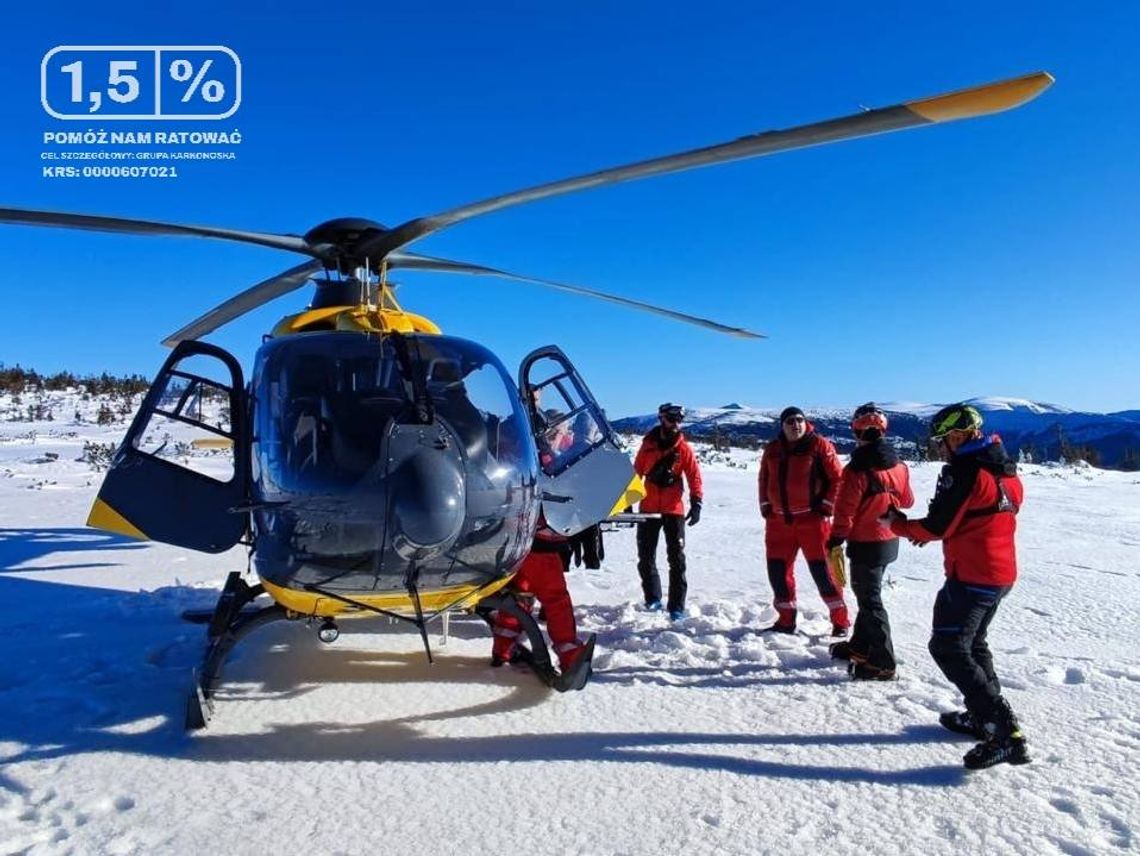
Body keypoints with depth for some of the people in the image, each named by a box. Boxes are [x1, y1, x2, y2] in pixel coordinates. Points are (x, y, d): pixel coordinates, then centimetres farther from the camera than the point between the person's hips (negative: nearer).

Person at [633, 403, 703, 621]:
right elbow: (636, 472, 10)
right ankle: (653, 598, 25)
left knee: (676, 559, -2)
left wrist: (696, 503, -13)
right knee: (645, 557, 9)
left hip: (674, 509, -2)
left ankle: (677, 606, 4)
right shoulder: (648, 444, 3)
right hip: (648, 508, 2)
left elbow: (694, 477, -3)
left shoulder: (683, 448, -2)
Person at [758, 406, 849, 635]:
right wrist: (765, 507, 12)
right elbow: (764, 480, 20)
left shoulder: (819, 445, -4)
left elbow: (837, 478, -4)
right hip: (778, 520, 5)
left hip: (812, 519, -5)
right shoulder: (772, 449, 10)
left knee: (822, 570, -3)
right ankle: (786, 620, 21)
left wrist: (826, 507, -8)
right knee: (778, 570, 7)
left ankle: (840, 621, 11)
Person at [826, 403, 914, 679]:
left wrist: (835, 540, -8)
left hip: (865, 544, -8)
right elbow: (906, 501, 14)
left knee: (870, 600, 1)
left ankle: (882, 663, 5)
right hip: (890, 541, 8)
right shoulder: (899, 466, 1)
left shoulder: (857, 469, -22)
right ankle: (860, 646, 34)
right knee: (868, 594, 21)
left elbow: (845, 512, -19)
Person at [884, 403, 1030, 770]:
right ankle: (983, 717, 30)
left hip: (971, 577, -10)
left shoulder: (963, 472, -17)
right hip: (1002, 574, 10)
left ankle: (1005, 732, -9)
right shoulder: (1005, 470, 12)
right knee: (972, 643, 23)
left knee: (948, 648, -4)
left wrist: (897, 523, 1)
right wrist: (928, 531, 14)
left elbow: (937, 527, -16)